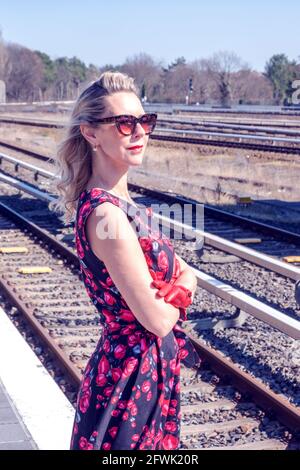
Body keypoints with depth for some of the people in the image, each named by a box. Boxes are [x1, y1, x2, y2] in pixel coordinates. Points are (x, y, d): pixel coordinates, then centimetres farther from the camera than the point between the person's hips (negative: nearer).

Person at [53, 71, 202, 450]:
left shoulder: (117, 201, 4)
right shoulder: (106, 215, -25)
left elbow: (179, 271, 9)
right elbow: (156, 319, -23)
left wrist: (174, 287, -13)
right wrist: (183, 290, -3)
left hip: (150, 369, 9)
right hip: (132, 376, -9)